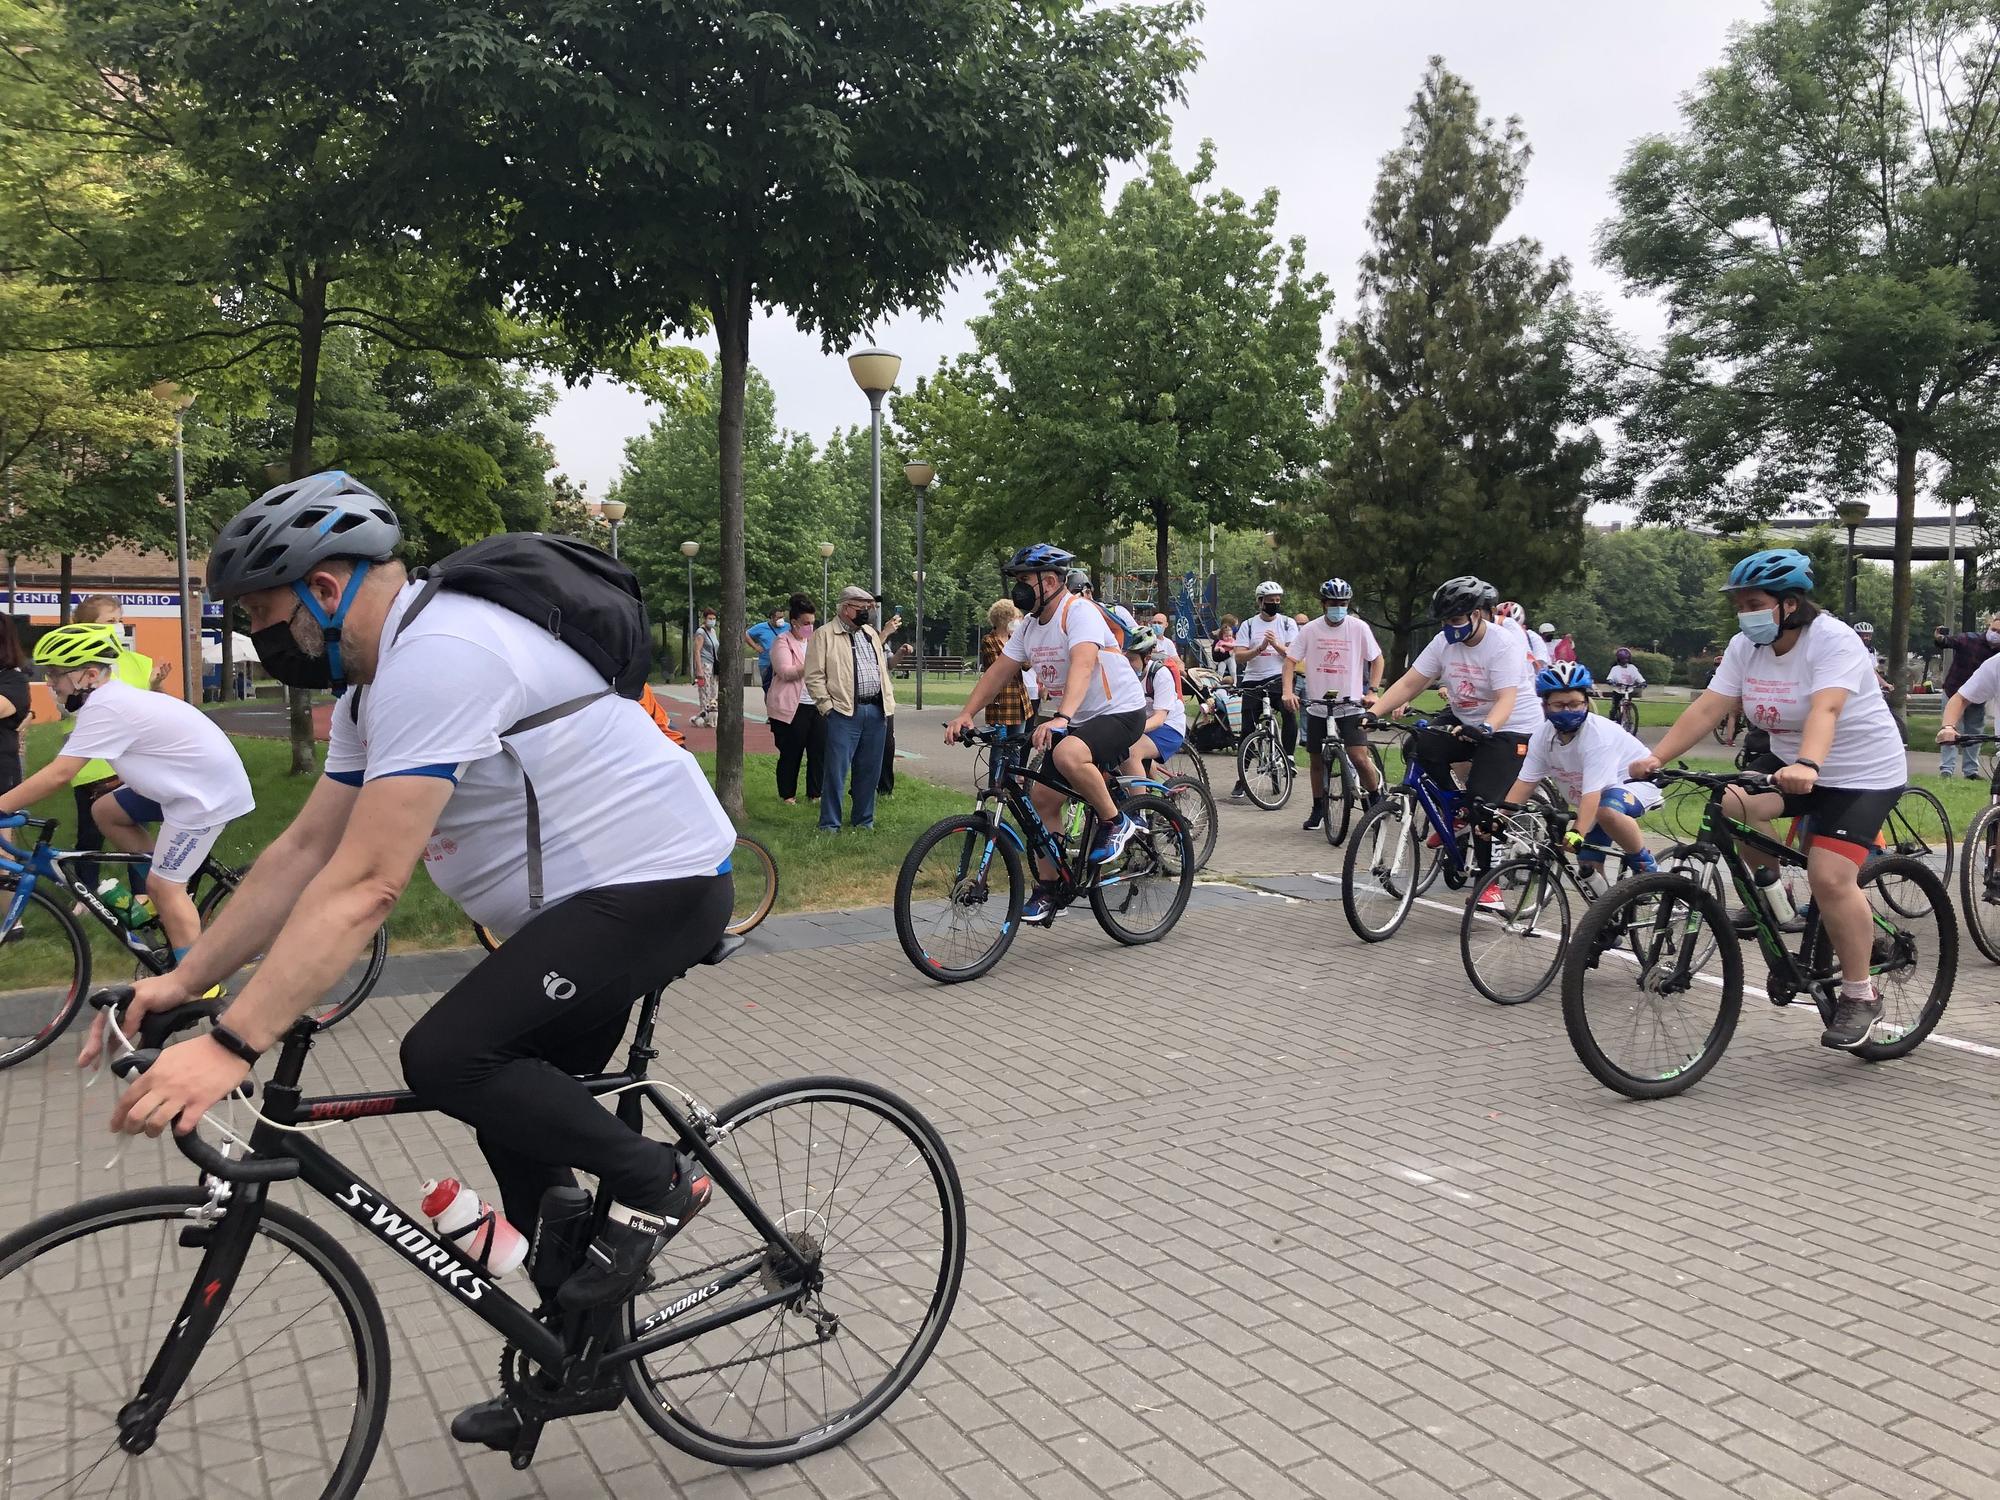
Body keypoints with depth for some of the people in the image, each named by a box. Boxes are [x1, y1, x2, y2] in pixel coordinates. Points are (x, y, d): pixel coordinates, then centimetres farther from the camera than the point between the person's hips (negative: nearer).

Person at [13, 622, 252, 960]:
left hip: (210, 792, -10)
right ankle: (167, 894, 20)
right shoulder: (114, 697, 10)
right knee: (105, 811, 15)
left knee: (163, 886, -7)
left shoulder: (104, 707, -20)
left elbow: (58, 774, -22)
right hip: (189, 783, 10)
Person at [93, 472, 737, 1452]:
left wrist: (229, 1046, -28)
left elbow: (364, 886, -29)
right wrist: (182, 981, 9)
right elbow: (306, 850, 12)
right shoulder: (377, 681, 10)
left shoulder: (435, 659, -23)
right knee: (524, 1123, 14)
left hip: (660, 884, -10)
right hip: (592, 894, 10)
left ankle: (654, 1183, -2)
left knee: (447, 1058, -23)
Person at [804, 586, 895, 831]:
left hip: (876, 711, 6)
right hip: (845, 712, -6)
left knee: (869, 770, 10)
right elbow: (814, 676, -5)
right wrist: (828, 706, -10)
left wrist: (888, 702, 13)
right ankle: (829, 825, 2)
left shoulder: (871, 633, 18)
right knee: (836, 770, -6)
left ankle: (863, 819, 22)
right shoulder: (824, 636, -2)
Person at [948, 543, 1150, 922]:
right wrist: (965, 714, -6)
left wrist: (1061, 717, -50)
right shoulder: (1031, 627, 9)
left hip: (1119, 712, -9)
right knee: (1042, 796, 2)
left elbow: (1082, 664, -35)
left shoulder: (1080, 611, -19)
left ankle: (1116, 823, -13)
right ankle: (1046, 890, 12)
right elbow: (998, 671, 8)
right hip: (1072, 720, 9)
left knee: (1067, 755, -37)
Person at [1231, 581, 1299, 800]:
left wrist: (1277, 645, -21)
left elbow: (1293, 655, -3)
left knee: (1290, 712, -29)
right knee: (1248, 730, 0)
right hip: (1253, 681, 1)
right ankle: (1242, 780, 7)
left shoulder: (1288, 623, 6)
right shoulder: (1248, 625, 5)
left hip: (1279, 678, -1)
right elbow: (1239, 657, -4)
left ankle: (1287, 757, -13)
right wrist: (1260, 648, -19)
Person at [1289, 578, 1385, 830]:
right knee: (1316, 760, 10)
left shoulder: (1359, 627, -4)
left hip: (1350, 705, -2)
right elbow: (1292, 661, 2)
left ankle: (1376, 800, 9)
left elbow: (1377, 659, 5)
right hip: (1317, 705, 2)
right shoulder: (1310, 629, -1)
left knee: (1359, 757, -15)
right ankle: (1318, 809, 29)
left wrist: (1372, 691, -8)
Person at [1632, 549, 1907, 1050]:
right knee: (1723, 808, -18)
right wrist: (1656, 757, -27)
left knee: (1830, 877, -21)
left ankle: (1860, 996, -4)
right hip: (1792, 769, 7)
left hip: (1863, 775, -7)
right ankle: (1766, 888, 10)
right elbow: (1707, 708, -13)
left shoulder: (1833, 640, -21)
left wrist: (1806, 765, -56)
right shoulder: (1745, 647, -3)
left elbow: (1825, 710, -38)